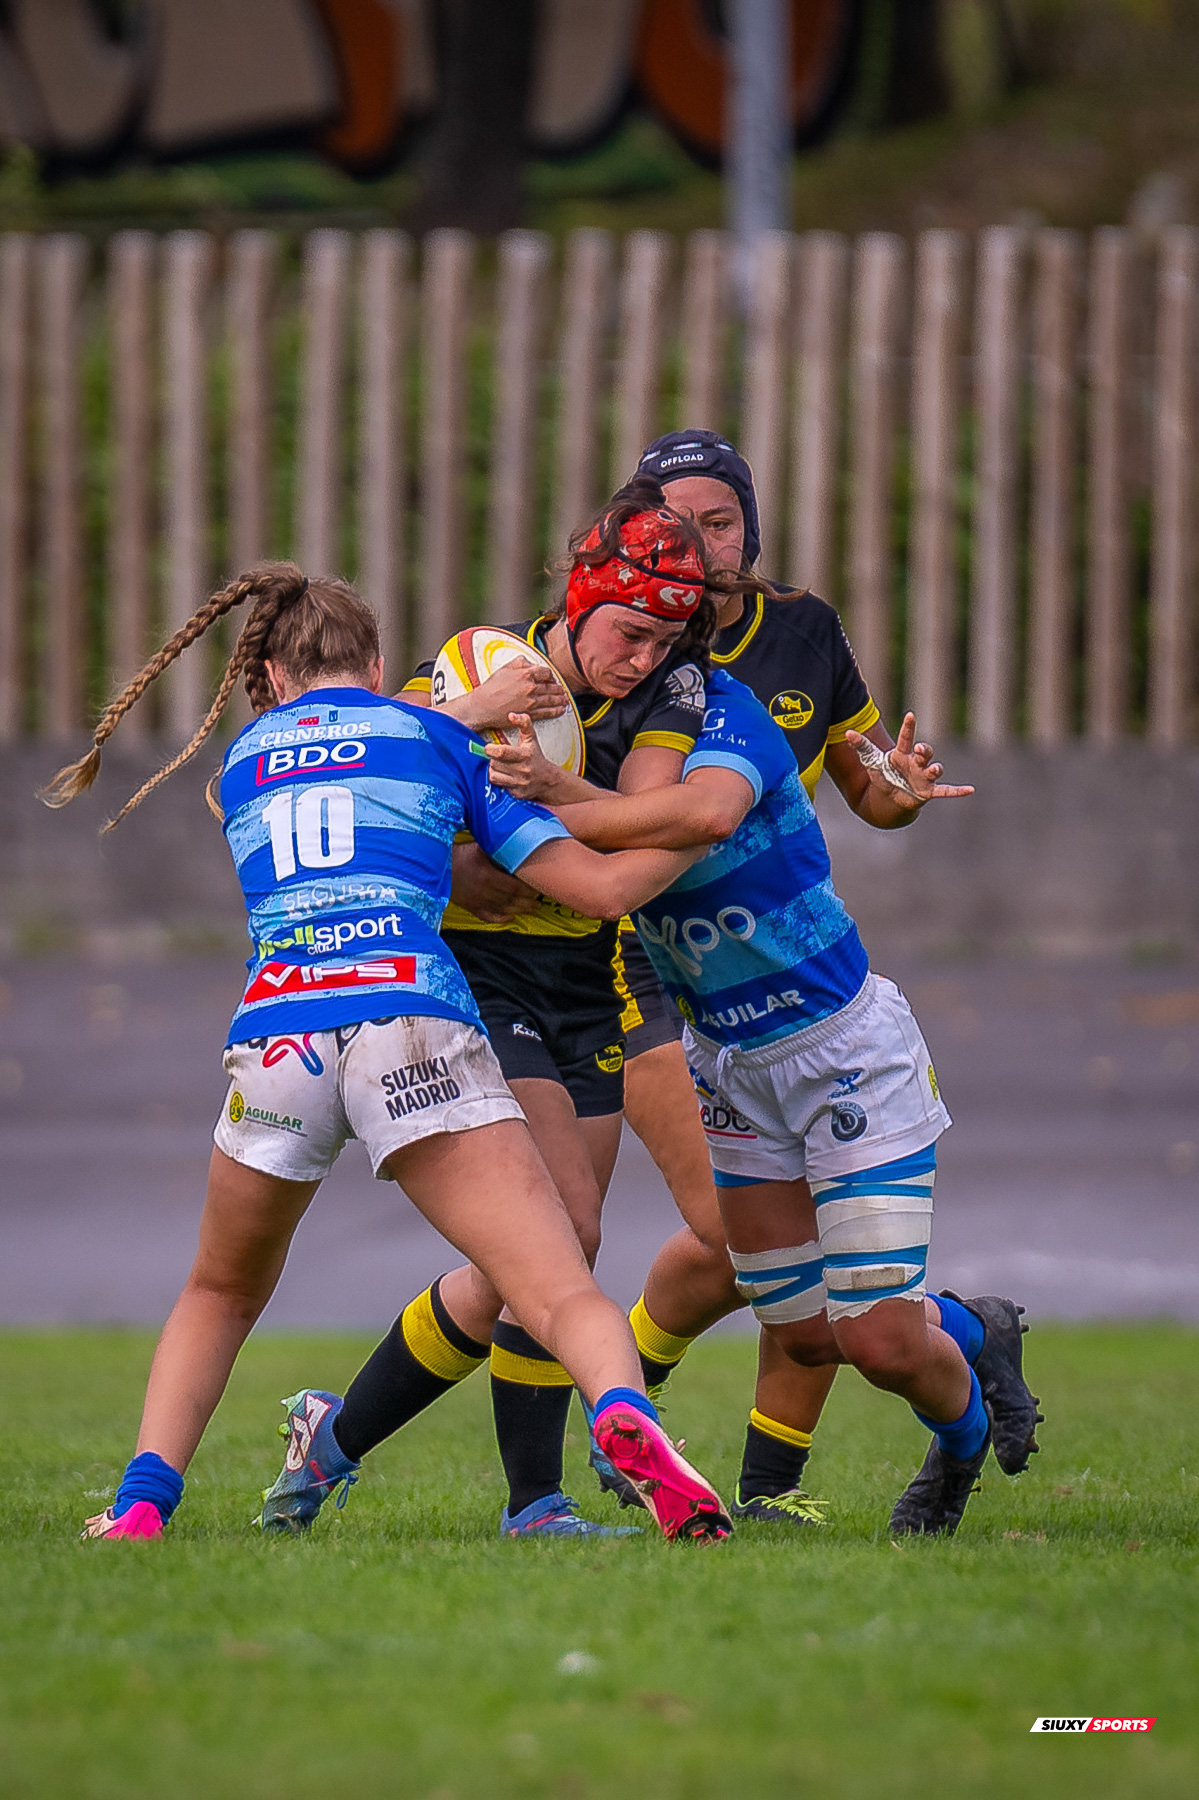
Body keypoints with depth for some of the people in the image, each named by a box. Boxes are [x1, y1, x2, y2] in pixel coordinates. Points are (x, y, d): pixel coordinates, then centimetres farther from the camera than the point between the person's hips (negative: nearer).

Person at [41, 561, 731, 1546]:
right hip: (412, 1023, -2)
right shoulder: (438, 737, 20)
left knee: (222, 1295, 29)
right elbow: (602, 884, 17)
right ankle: (625, 1415, -43)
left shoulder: (242, 758, 26)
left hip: (272, 1032, 2)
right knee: (567, 1298, -11)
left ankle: (141, 1503, 12)